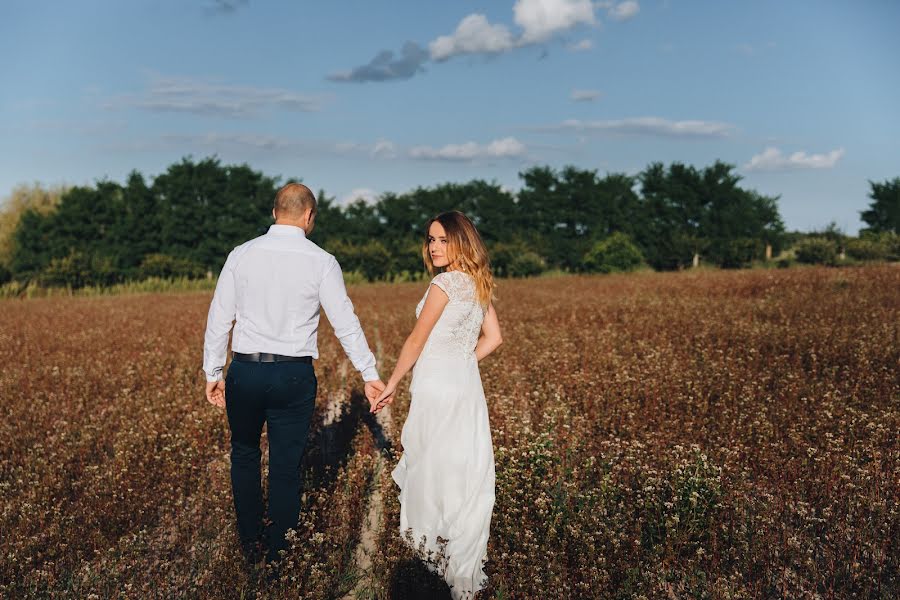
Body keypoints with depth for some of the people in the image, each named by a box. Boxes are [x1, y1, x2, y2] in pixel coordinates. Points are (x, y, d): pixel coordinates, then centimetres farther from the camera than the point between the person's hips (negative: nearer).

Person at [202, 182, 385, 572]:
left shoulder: (242, 255, 0)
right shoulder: (321, 262, -4)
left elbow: (219, 318, 3)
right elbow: (345, 323, -2)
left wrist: (212, 372, 12)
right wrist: (369, 374, 6)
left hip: (245, 371, 1)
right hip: (294, 376, -1)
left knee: (245, 455, 22)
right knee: (286, 467, 10)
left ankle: (250, 543, 29)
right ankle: (278, 555, 22)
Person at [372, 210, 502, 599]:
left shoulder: (445, 283, -15)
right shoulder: (478, 284, 8)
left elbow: (417, 341, -11)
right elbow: (493, 338, 12)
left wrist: (391, 385, -3)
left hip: (437, 388, -8)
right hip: (468, 386, 8)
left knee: (433, 465, 7)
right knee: (465, 469, 11)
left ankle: (432, 544, 21)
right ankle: (464, 563, 20)